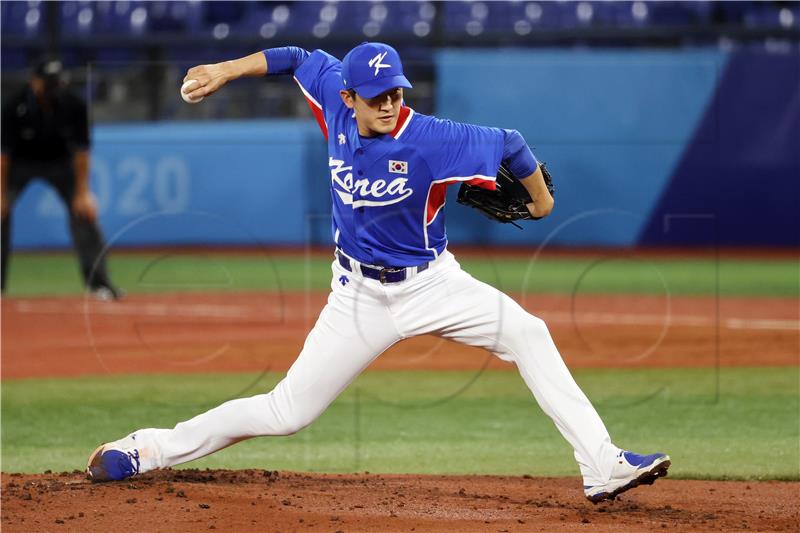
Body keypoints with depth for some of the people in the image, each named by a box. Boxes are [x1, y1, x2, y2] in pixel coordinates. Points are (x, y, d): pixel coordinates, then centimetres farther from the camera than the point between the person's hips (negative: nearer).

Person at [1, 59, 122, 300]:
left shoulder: (74, 106, -23)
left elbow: (81, 149, -14)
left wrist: (82, 192, -15)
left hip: (59, 161, 1)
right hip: (21, 162, -1)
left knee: (84, 211, -12)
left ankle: (99, 282, -6)